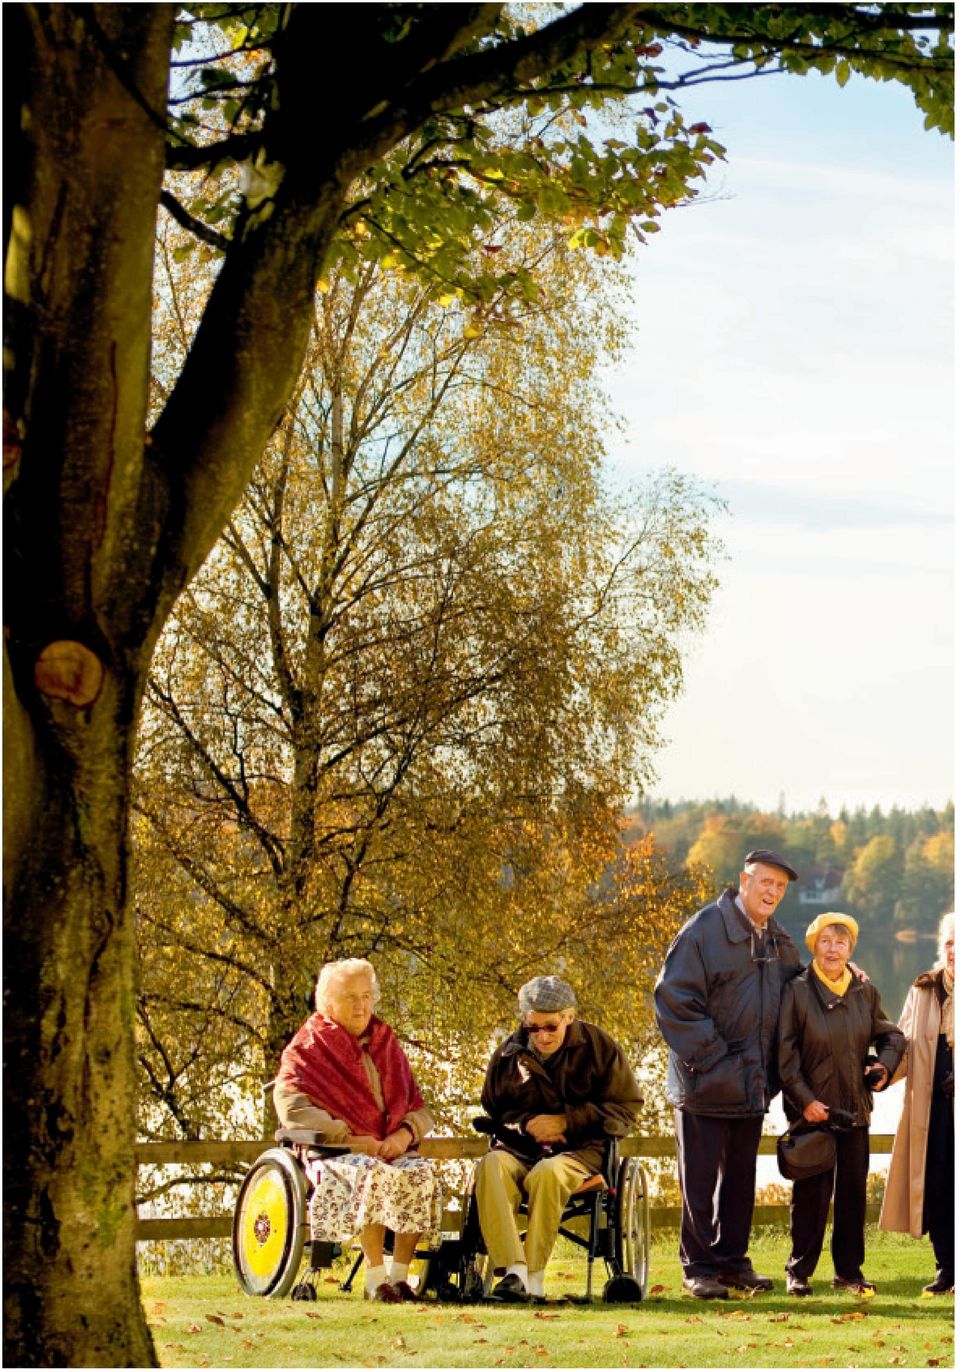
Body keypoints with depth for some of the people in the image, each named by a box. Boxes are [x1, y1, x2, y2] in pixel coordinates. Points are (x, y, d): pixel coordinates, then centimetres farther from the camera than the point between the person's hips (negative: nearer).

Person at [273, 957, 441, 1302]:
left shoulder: (386, 1045, 20)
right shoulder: (308, 1049, 7)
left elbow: (419, 1108, 17)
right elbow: (290, 1106, -10)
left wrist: (404, 1134, -8)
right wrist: (349, 1137, -18)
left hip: (392, 1148, 4)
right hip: (332, 1154, -4)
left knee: (421, 1174, -30)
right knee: (373, 1174, -37)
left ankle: (399, 1274, -26)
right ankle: (375, 1277, -33)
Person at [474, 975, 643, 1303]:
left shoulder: (598, 1046, 2)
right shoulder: (509, 1053, 10)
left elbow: (626, 1107, 2)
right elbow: (493, 1109, 20)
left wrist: (567, 1121, -10)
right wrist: (526, 1124, -3)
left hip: (581, 1149, -3)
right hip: (520, 1148, 3)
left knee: (547, 1173, -38)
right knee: (490, 1166, -32)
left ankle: (534, 1277, -31)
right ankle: (513, 1272, -41)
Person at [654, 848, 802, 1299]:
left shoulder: (781, 943, 10)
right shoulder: (705, 929, -11)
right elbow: (674, 999, -15)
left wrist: (774, 1072, 8)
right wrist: (710, 1058, -17)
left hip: (752, 1087, 6)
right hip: (705, 1085, -6)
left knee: (740, 1178, 12)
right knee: (699, 1181, 0)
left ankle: (732, 1262, 21)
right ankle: (698, 1268, 8)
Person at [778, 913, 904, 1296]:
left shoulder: (865, 992, 6)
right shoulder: (796, 991, -7)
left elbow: (890, 1035, 20)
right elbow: (785, 1053, -8)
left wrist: (885, 1065, 0)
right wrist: (804, 1100, -13)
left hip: (855, 1108, 4)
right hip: (811, 1108, -4)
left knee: (853, 1190, 7)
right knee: (811, 1192, -1)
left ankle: (849, 1271, 18)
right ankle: (799, 1271, 12)